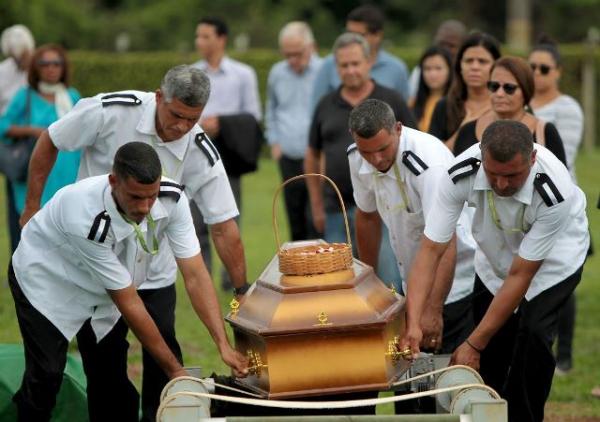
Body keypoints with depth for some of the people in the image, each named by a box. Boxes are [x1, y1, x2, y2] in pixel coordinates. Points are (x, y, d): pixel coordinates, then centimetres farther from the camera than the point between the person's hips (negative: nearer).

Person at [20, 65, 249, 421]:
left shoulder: (203, 155, -16)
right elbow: (49, 143, -6)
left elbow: (224, 228, -11)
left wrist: (242, 290, -13)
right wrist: (32, 207, -2)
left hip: (155, 270, 2)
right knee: (105, 355, 2)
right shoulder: (111, 112, -22)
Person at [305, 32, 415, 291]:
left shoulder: (391, 102, 1)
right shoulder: (326, 106, 9)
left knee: (388, 280, -5)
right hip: (337, 210, 3)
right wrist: (317, 206, 13)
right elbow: (312, 157, 16)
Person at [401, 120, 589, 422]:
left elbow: (520, 276, -33)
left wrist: (474, 344, -31)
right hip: (496, 251, 3)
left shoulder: (555, 192, -39)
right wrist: (413, 323, -40)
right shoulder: (462, 174, -33)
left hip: (552, 256, -3)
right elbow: (430, 250, -29)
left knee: (533, 335, -22)